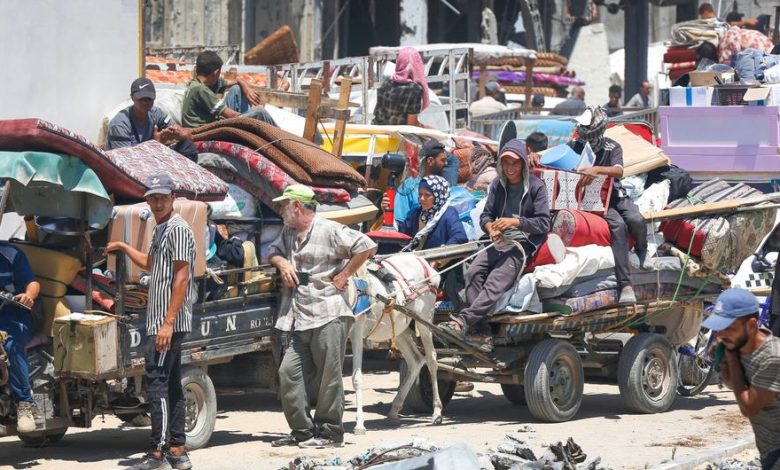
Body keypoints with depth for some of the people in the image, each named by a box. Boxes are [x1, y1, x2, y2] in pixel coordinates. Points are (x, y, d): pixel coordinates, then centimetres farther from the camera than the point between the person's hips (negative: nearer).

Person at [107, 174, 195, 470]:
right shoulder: (160, 230, 18)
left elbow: (181, 277, -19)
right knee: (171, 384, 11)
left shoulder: (178, 229, -13)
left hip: (169, 322, -10)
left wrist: (167, 323, -23)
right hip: (160, 322, 10)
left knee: (156, 384, -12)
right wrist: (124, 248, 35)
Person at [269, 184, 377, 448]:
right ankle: (302, 430, 11)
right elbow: (273, 251, 33)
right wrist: (282, 263, 9)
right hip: (301, 321, 8)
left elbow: (366, 247, -10)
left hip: (329, 316, -8)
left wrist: (344, 275, -9)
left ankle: (329, 431, 5)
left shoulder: (329, 231, -7)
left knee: (328, 375, -3)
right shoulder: (289, 233, 18)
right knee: (289, 372, 3)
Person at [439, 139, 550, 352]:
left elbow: (544, 222, -7)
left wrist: (515, 222, -20)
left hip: (525, 244, -5)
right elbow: (486, 215, 11)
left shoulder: (535, 186, -2)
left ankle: (463, 321, -36)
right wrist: (491, 227, -13)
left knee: (495, 282, -26)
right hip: (501, 242, 5)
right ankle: (481, 334, -25)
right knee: (474, 272, -21)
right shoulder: (498, 185, 12)